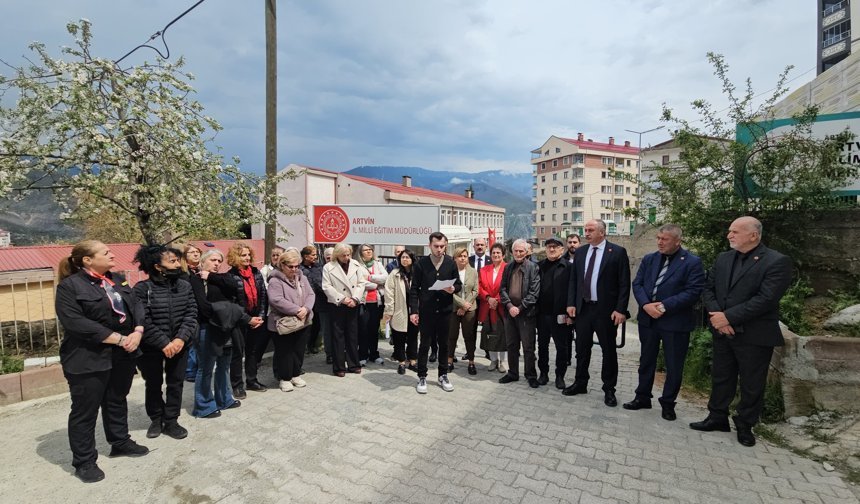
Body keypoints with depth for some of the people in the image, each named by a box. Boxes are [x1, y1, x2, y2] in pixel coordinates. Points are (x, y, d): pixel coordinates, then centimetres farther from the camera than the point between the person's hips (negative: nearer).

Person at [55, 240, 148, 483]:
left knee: (117, 402, 20)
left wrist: (137, 332, -12)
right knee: (85, 411, 7)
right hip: (88, 359, -6)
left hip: (123, 355, 6)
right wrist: (119, 339, -21)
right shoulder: (69, 286, -11)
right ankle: (84, 461, 21)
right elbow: (75, 322, -20)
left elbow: (136, 306, 6)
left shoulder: (118, 280, 10)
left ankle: (120, 443, 35)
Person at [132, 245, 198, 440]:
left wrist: (181, 338, -17)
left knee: (176, 383, 11)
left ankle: (171, 421, 27)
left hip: (179, 345, 3)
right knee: (154, 385, 14)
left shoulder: (184, 286, 0)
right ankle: (156, 420, 35)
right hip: (152, 348, -3)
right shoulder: (142, 289, -13)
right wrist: (164, 343, -20)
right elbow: (143, 322, -17)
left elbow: (191, 314, -4)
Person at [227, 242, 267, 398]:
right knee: (238, 352, 6)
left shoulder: (256, 272, 4)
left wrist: (261, 316, -5)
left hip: (257, 319, 5)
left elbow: (263, 295, 4)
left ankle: (251, 380, 29)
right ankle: (237, 385, 19)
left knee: (254, 350, 14)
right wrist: (247, 319, -13)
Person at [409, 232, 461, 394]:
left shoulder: (451, 263, 1)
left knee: (444, 344, 12)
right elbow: (414, 289, -3)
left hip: (445, 310, 2)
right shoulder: (420, 263, -4)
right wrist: (413, 311, -9)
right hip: (426, 311, -2)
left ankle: (443, 376, 27)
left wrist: (453, 289, -15)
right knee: (424, 345, 5)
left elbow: (459, 284, 8)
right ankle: (422, 377, 20)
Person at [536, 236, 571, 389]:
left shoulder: (568, 267, -4)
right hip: (542, 313, 3)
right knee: (542, 345, 13)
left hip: (560, 315, -3)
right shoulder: (539, 266, 6)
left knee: (561, 347, 9)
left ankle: (560, 376, 22)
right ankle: (543, 373, 26)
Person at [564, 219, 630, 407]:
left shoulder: (618, 252, -6)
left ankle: (609, 390, 23)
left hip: (606, 310, -4)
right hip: (582, 308, 4)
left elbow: (624, 283, -8)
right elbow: (573, 280, 10)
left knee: (609, 351, 8)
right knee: (582, 349, 14)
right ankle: (580, 383, 29)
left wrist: (620, 310, -13)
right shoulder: (580, 252, 7)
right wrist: (571, 303, 2)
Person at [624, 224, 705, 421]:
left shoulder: (693, 262, -8)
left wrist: (664, 306, -20)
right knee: (646, 361, 16)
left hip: (675, 322, -4)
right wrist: (646, 305, -14)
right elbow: (637, 284, 3)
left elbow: (693, 291, -15)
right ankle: (643, 397, 30)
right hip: (648, 319, 5)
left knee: (674, 366, 8)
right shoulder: (649, 259, 7)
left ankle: (668, 403, 26)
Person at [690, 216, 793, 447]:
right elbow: (708, 289, 6)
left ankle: (745, 425, 28)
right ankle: (717, 417, 30)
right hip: (723, 331, 5)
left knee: (752, 384, 10)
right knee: (720, 377, 16)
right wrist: (717, 316, -11)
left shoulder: (776, 262, -12)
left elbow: (766, 299, -20)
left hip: (755, 336, -5)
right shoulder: (723, 258, 7)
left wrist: (728, 317, -20)